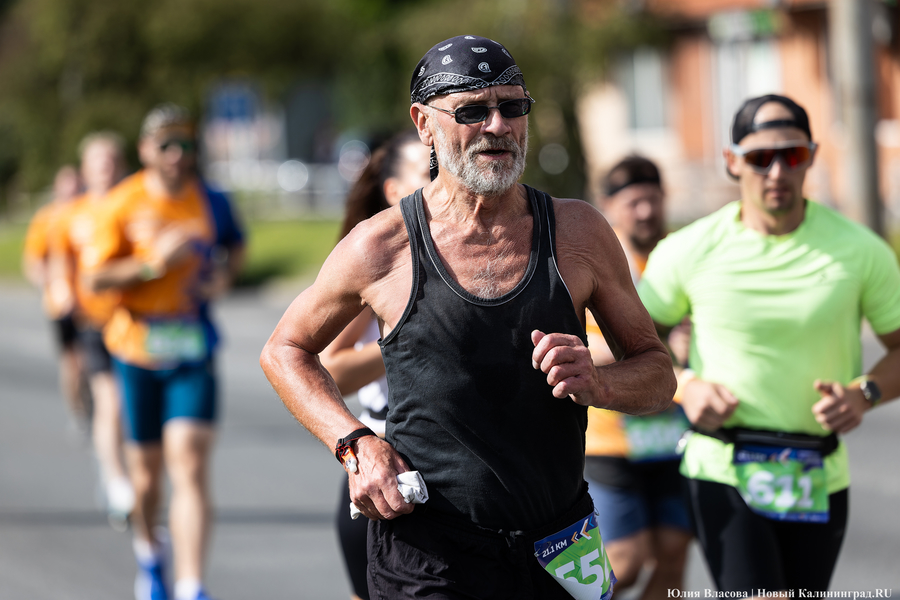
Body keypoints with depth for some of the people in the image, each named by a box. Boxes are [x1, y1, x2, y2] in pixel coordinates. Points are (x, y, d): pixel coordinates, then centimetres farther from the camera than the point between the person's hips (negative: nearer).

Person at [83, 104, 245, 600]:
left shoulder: (210, 202, 3)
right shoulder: (123, 204, -4)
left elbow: (235, 245, 23)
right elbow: (95, 277, -7)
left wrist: (225, 274, 2)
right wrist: (153, 264, -19)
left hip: (193, 351, 0)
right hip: (137, 347, 0)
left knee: (191, 466, -13)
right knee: (146, 470, 12)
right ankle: (149, 552, 42)